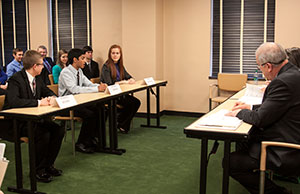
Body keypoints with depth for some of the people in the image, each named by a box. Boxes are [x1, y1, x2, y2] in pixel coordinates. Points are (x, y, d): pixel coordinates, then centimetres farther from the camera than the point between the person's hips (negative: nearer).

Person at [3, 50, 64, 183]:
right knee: (43, 134, -29)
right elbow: (13, 101, -33)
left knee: (58, 130, -11)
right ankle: (38, 170, -8)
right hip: (17, 123, -8)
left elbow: (48, 92, 21)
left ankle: (48, 165, 6)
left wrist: (51, 98, -5)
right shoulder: (16, 79, -18)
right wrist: (39, 102, -30)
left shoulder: (37, 79, 7)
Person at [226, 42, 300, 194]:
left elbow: (260, 119, -18)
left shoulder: (283, 82, -24)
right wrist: (251, 107, 15)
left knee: (230, 163, -11)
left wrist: (239, 112, -1)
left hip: (286, 154, -11)